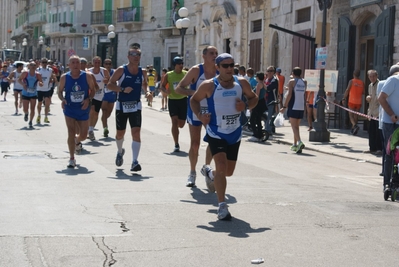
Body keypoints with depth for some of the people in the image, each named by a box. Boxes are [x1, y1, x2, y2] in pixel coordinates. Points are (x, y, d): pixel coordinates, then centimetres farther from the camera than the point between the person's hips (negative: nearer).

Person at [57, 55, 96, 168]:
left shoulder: (87, 76, -6)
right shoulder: (64, 77, -6)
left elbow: (93, 90, 2)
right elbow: (60, 91, 4)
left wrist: (88, 99, -16)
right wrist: (62, 99, -16)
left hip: (83, 109, 1)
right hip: (69, 109, -1)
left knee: (83, 135, 9)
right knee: (71, 133, -11)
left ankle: (77, 141, 47)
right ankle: (72, 159, -2)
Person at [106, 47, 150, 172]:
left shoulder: (143, 72, 2)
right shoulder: (121, 70, -8)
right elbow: (109, 85, -9)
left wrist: (147, 91, 0)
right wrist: (123, 89, -22)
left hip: (136, 106, 1)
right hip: (121, 106, -1)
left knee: (136, 132, -14)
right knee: (120, 133, 12)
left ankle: (135, 161, -15)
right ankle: (120, 151, 44)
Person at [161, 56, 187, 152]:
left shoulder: (186, 74, -1)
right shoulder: (168, 75, -2)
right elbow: (162, 86, 6)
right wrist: (166, 90, -16)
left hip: (183, 100, 1)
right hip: (172, 100, -1)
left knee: (181, 124, 7)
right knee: (174, 121, -12)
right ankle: (176, 145, -7)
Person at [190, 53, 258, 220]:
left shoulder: (241, 83, -1)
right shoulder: (209, 85, -10)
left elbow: (253, 97, 12)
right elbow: (194, 100, 2)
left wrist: (246, 106, -10)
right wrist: (199, 115, -15)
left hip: (235, 134, 5)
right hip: (216, 133, -4)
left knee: (229, 171, 14)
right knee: (221, 166, -19)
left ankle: (211, 175, 50)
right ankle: (222, 206, -14)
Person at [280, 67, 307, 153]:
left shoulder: (292, 81, -5)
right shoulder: (304, 82, 10)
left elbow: (289, 95, -14)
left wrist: (284, 106, -12)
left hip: (293, 107, -5)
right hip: (301, 107, 5)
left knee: (294, 126, -10)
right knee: (296, 126, 17)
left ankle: (299, 142, -30)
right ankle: (295, 144, 23)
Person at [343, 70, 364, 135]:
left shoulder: (351, 81, -6)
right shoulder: (362, 83, 3)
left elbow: (347, 90, -7)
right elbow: (363, 92, 6)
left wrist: (344, 99, 0)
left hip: (352, 101, -3)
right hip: (359, 102, 3)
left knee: (351, 115, 0)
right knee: (356, 115, 12)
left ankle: (355, 125, -25)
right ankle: (353, 130, 15)